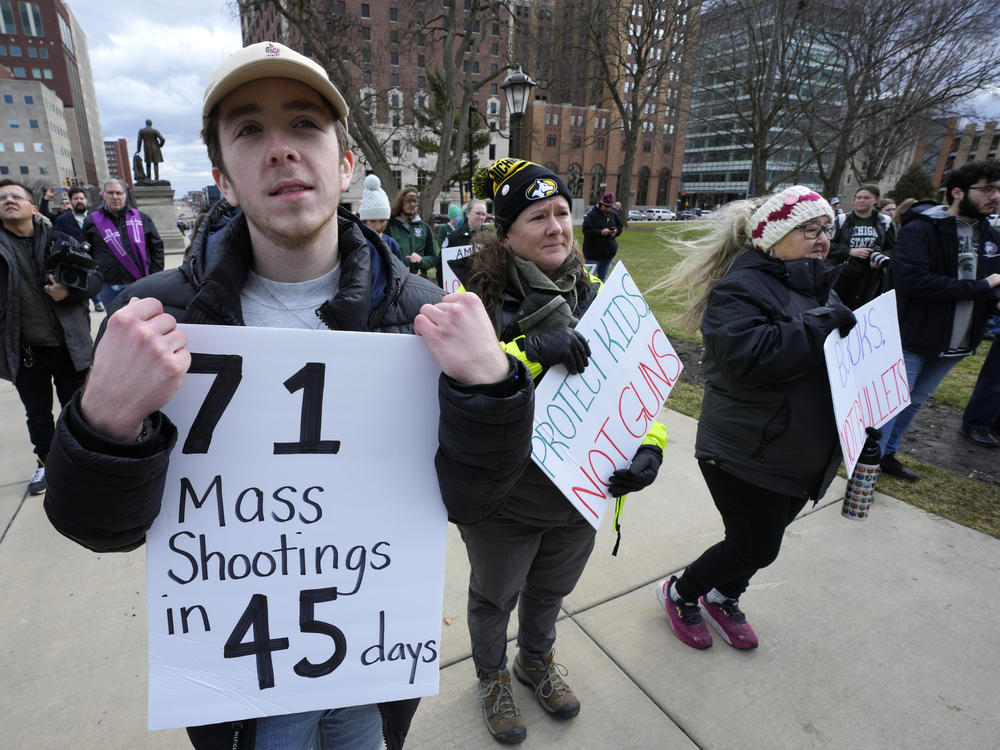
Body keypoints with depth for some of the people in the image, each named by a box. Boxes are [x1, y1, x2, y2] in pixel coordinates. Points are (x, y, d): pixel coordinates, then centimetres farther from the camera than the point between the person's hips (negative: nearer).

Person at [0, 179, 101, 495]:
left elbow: (94, 277, -1)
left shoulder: (59, 241, 0)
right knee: (37, 413, 17)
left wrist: (70, 289, -18)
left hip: (69, 345, -1)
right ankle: (46, 461, 38)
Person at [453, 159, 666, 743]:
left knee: (550, 590, 30)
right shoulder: (478, 296, -18)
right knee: (495, 597, 23)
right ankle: (492, 676, 56)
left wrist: (649, 446, -14)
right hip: (502, 499, -4)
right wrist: (529, 352, -39)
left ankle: (537, 660, 62)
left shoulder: (594, 298, -2)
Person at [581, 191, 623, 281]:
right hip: (593, 253, -6)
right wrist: (601, 232, -25)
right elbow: (586, 230, -18)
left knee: (603, 277, 15)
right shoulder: (591, 214, -12)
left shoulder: (613, 214, 7)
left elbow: (619, 226, 18)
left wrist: (616, 231, -5)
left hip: (609, 253, 6)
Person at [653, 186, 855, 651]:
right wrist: (822, 321, -25)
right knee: (755, 548, 1)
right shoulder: (742, 286, -17)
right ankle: (679, 594, 27)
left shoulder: (817, 287, 11)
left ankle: (723, 599, 46)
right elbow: (749, 356, -32)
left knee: (760, 542, 21)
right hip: (748, 453, -8)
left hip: (802, 455, 9)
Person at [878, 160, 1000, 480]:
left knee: (913, 403, 19)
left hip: (956, 345, 8)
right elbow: (912, 280, -28)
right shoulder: (920, 229, -15)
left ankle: (887, 455, 34)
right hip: (913, 340, -8)